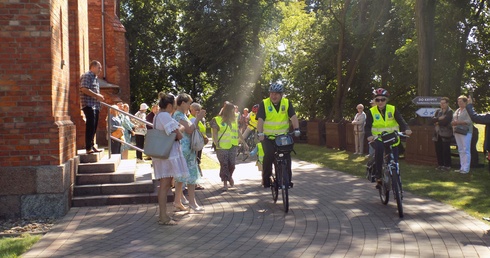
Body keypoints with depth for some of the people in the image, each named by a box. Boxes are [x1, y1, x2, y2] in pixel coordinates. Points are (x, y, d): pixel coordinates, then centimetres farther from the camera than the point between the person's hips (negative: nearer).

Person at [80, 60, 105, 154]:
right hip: (89, 105, -9)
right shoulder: (86, 76, -6)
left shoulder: (95, 78, 23)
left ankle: (92, 146, 15)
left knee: (94, 127, 10)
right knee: (90, 126, -11)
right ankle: (88, 148, -11)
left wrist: (99, 96, 12)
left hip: (95, 105, 9)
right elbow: (84, 89, -18)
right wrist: (97, 95, -16)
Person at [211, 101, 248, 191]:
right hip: (222, 147, -4)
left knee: (232, 163, 2)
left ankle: (230, 177, 29)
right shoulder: (217, 120, -1)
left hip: (233, 146, 4)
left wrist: (244, 143, 20)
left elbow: (238, 133, 21)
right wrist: (217, 144, -16)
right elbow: (214, 133, -4)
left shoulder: (234, 120, 15)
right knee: (224, 165, -3)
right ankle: (225, 183, 5)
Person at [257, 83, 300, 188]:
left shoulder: (287, 103, 0)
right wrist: (260, 133, -28)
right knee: (268, 155, -17)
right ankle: (266, 179, -3)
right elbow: (260, 119, -14)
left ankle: (288, 179, 3)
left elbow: (293, 117, -9)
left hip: (283, 136, 2)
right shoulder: (264, 104, -5)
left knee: (287, 156, -10)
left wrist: (296, 129, -25)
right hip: (268, 137, -2)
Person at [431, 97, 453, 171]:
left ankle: (447, 166, 6)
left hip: (445, 134, -6)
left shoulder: (450, 111, -6)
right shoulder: (438, 111, 14)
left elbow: (445, 122, -18)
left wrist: (437, 122, -4)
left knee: (446, 151, -2)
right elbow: (433, 119, 1)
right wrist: (439, 118, -16)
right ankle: (440, 164, 19)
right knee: (438, 150, 8)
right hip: (437, 133, 6)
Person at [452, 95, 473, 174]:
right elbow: (453, 121, 20)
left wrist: (458, 122, -19)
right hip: (457, 132, 7)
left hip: (465, 132, -7)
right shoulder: (457, 111, 18)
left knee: (466, 151, -6)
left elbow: (469, 121, -16)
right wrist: (453, 123, -3)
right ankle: (462, 167, 14)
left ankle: (466, 169, -4)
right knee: (460, 150, 9)